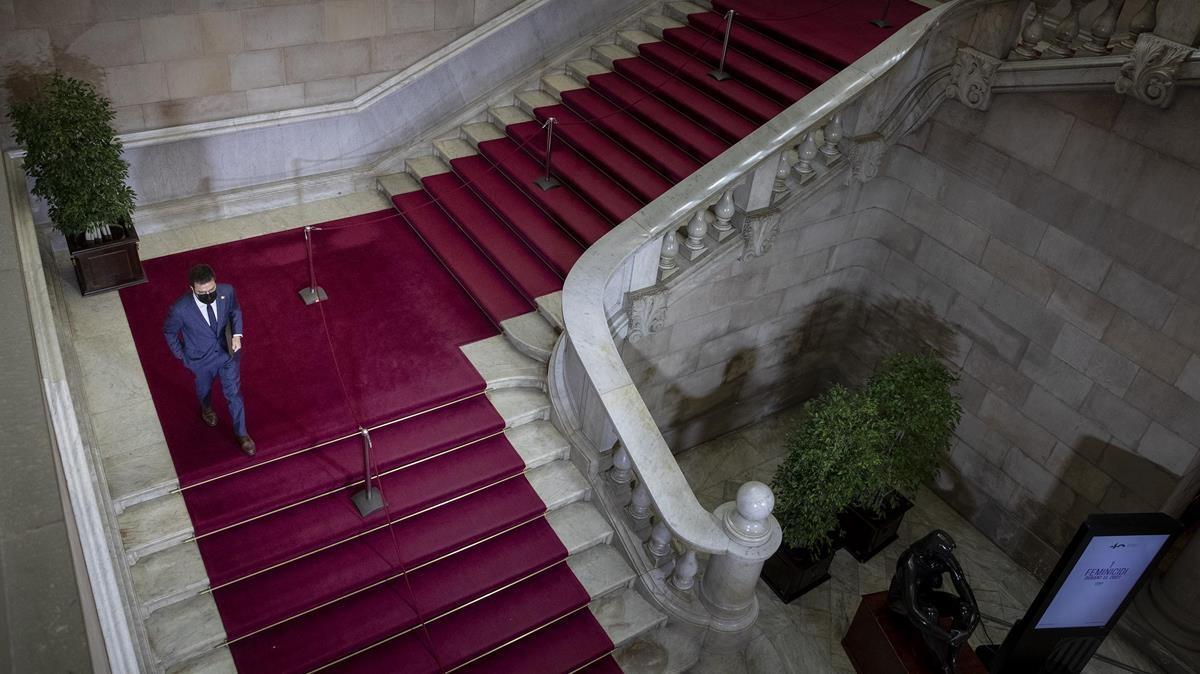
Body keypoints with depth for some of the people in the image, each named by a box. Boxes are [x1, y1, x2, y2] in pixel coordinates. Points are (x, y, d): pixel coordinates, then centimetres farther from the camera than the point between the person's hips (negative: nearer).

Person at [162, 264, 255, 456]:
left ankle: (241, 433, 37)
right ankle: (206, 409, 65)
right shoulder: (180, 310, -35)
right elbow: (169, 332, -12)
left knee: (234, 393, 14)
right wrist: (181, 356, -5)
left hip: (227, 352, 1)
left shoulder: (227, 291, -28)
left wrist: (237, 334, -15)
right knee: (204, 389, 29)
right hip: (201, 359, -1)